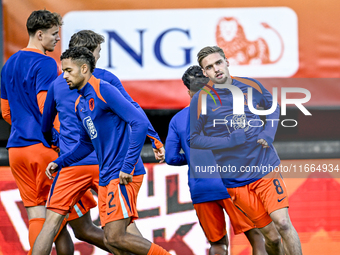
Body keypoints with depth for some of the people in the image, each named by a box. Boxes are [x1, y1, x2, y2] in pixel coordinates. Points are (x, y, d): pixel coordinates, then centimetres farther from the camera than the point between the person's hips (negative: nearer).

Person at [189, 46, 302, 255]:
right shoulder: (201, 100, -5)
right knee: (271, 236, 0)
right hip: (236, 179, -1)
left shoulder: (251, 86, 2)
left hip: (266, 167, 1)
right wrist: (229, 141, -12)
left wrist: (268, 134, 0)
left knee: (283, 223, -15)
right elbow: (194, 139, 0)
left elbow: (273, 107, 19)